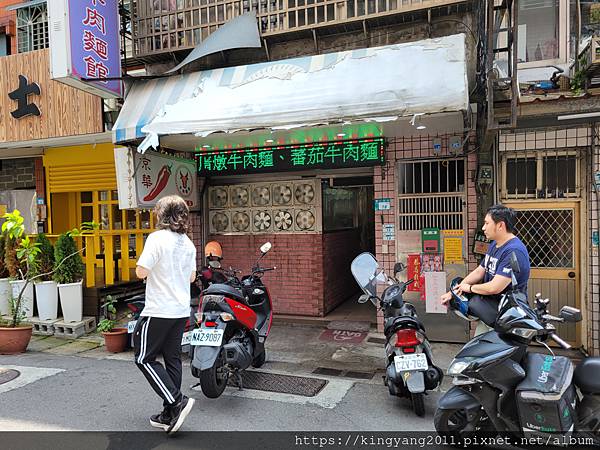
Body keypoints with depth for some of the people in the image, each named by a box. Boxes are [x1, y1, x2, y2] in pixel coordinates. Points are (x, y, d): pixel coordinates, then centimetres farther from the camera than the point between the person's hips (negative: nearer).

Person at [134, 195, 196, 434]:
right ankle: (170, 414, 19)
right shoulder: (188, 243, 8)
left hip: (159, 311, -7)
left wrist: (142, 266, 3)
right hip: (181, 311, 7)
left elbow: (141, 272, -18)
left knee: (145, 358, 5)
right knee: (173, 359, 12)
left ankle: (177, 401, -4)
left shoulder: (157, 238, -13)